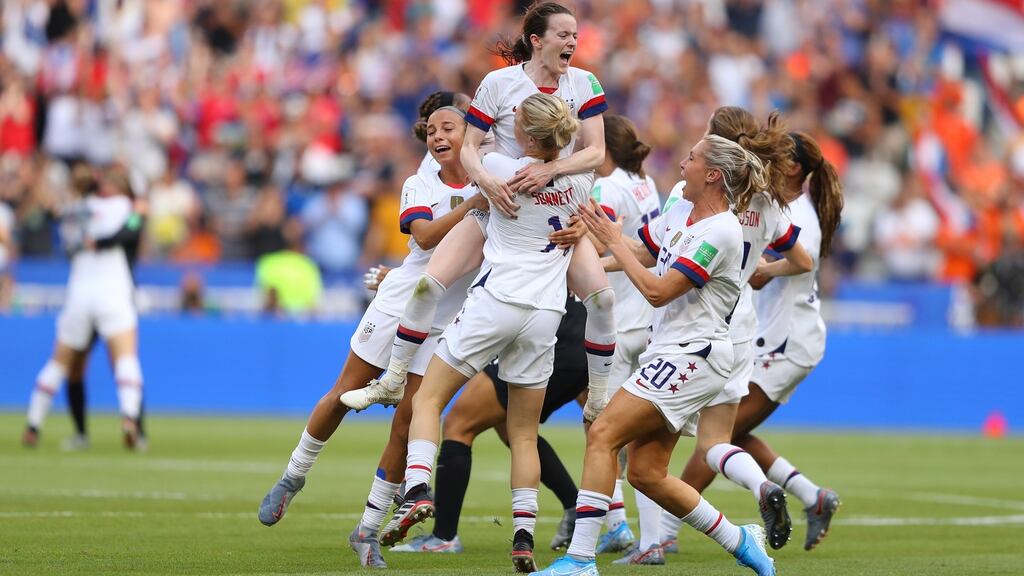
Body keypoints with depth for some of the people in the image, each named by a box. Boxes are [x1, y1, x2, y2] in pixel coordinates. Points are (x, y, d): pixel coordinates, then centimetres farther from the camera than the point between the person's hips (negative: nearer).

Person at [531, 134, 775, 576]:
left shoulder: (721, 232, -15)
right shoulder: (681, 212, 11)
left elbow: (658, 291, -18)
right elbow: (639, 256, 28)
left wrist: (612, 240, -12)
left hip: (692, 357, -9)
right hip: (669, 354, 9)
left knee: (602, 435, -17)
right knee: (645, 473, 7)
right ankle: (739, 540, 19)